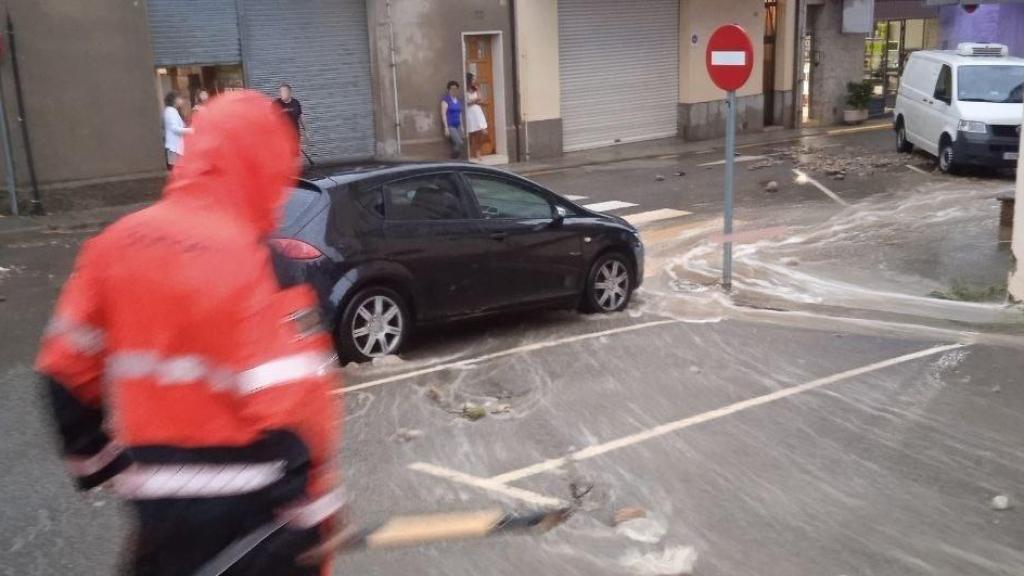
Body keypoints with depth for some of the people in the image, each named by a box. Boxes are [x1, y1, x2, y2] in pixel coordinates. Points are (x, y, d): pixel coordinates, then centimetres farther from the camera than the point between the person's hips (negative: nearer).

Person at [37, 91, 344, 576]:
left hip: (156, 495, 5)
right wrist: (314, 505, -11)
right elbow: (292, 403, -22)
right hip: (248, 498, -5)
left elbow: (66, 365, 6)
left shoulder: (115, 242, -1)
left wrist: (94, 455, 18)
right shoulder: (260, 260, -21)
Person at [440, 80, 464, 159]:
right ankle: (454, 158, -2)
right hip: (450, 126, -7)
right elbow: (443, 114, -11)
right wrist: (446, 128, -16)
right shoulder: (446, 100, -7)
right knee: (459, 143, -18)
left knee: (456, 144, 3)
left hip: (458, 126, 7)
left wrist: (462, 127, 16)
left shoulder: (458, 101, 13)